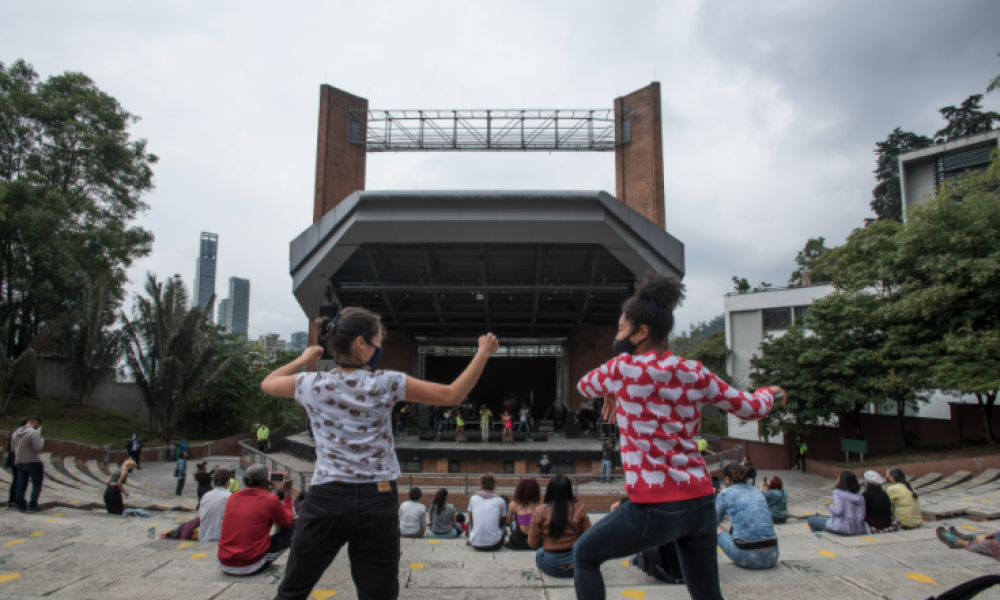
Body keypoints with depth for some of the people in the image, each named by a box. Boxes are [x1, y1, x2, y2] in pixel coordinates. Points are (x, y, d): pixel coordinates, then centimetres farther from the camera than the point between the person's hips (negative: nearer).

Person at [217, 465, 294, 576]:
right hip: (251, 565, -6)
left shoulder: (232, 497, 6)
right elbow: (287, 523, 7)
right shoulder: (270, 499, -9)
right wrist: (288, 493, 12)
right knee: (292, 527, 5)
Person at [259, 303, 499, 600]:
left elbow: (268, 383, 18)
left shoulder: (314, 385, -3)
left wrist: (303, 359, 29)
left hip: (327, 498, 1)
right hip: (378, 500, -1)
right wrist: (483, 354, 5)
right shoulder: (386, 384, -8)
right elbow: (452, 395, -3)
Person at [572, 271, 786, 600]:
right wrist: (768, 392, 32)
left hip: (655, 507, -5)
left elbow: (584, 386, 13)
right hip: (701, 501, 5)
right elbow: (752, 409, 11)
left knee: (584, 555, 17)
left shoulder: (623, 367, -6)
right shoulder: (694, 373, 4)